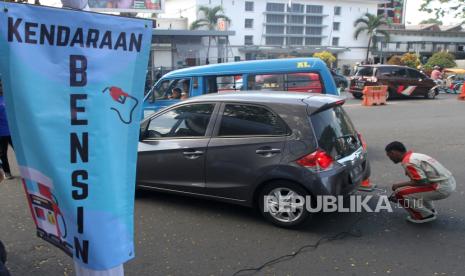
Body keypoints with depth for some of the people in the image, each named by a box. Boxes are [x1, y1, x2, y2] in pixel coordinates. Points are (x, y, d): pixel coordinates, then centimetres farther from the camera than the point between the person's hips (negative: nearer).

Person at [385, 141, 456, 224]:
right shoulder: (414, 155, 15)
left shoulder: (408, 162, -16)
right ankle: (431, 211, 26)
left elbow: (422, 182, -20)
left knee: (400, 193, -9)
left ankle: (425, 216, 3)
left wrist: (399, 185, -7)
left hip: (442, 189, -10)